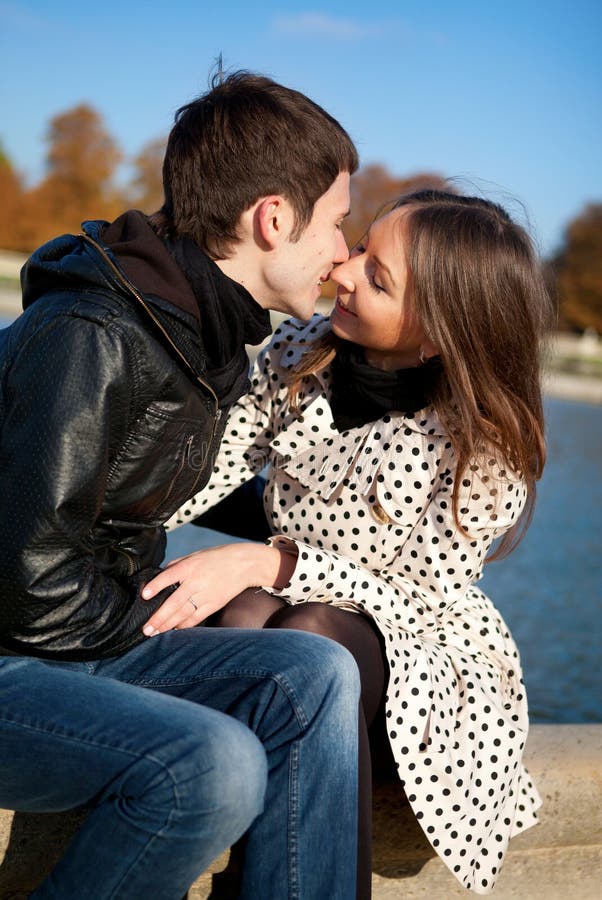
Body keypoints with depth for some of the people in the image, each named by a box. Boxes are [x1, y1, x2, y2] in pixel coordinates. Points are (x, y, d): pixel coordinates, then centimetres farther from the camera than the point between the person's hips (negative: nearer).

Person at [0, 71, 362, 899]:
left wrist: (283, 541, 13)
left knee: (315, 676, -8)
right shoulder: (86, 339, -22)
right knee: (215, 764, -30)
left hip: (90, 641, 9)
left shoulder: (207, 340, 8)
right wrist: (150, 615, -6)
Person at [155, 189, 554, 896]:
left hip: (422, 640, -3)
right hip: (287, 604, 3)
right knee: (242, 615, -31)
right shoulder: (298, 353, -6)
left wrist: (265, 560, -31)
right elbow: (206, 471, -7)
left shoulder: (489, 440, -18)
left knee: (314, 636, -34)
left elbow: (420, 594, -19)